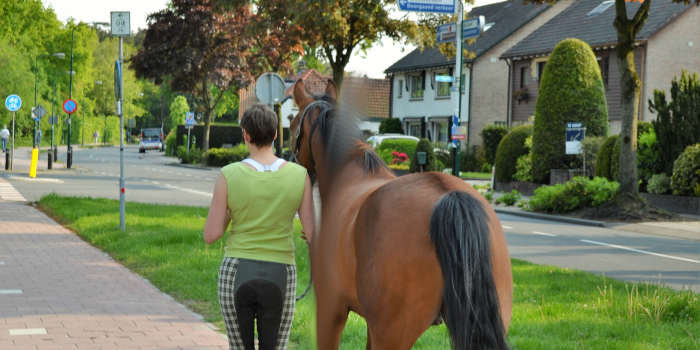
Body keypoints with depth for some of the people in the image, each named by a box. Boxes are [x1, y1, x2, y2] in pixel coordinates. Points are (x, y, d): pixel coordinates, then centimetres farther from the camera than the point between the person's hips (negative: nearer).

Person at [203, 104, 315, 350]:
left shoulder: (229, 176, -9)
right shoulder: (299, 175, -6)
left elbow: (210, 235, -6)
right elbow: (312, 235, -4)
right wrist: (309, 235, 19)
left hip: (236, 276, 0)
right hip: (279, 278, 0)